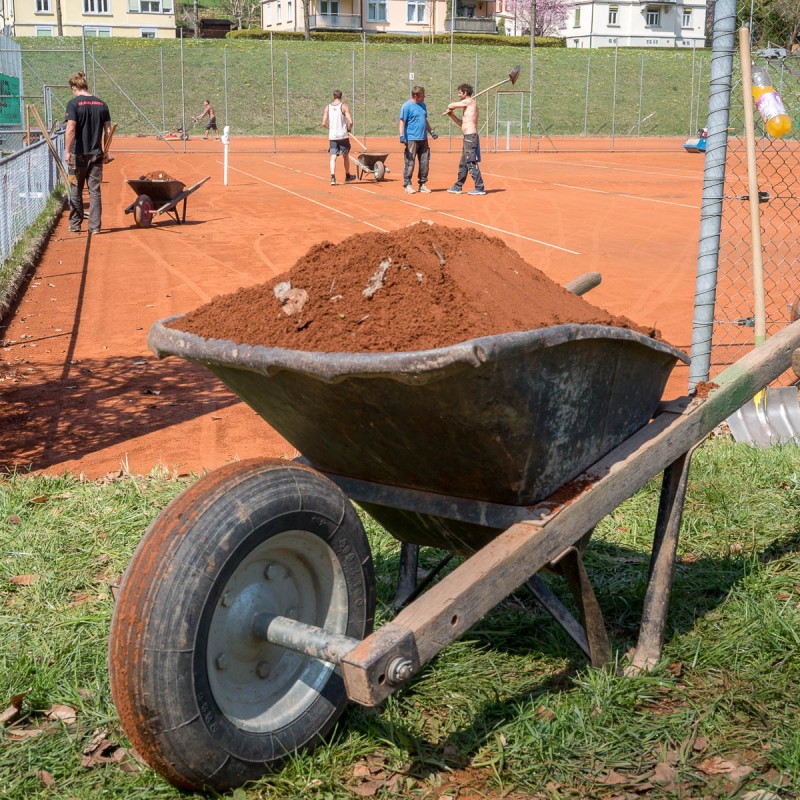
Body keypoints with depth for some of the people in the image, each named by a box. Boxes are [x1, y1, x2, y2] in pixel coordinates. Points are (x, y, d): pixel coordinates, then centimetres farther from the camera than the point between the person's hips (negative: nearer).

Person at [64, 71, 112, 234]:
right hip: (96, 154, 3)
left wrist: (67, 152, -15)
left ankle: (75, 225, 17)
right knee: (95, 191, 7)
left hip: (78, 154, -3)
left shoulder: (74, 104, -9)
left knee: (75, 191, 10)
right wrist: (105, 152, 14)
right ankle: (95, 226, 6)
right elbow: (108, 131, 6)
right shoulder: (101, 104, 5)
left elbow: (70, 129, -17)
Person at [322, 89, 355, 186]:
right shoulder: (344, 106, -7)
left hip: (332, 136, 2)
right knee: (345, 156, 15)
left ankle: (333, 177, -19)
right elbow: (350, 121, -15)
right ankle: (347, 176, 28)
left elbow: (324, 123, 2)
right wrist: (349, 129, 5)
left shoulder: (327, 107, 3)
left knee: (333, 157, -1)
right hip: (343, 135, -2)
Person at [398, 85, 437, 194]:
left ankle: (422, 184, 16)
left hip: (423, 139, 7)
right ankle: (407, 185, 2)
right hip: (411, 139, -7)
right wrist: (402, 136, -17)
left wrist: (431, 132, 23)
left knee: (425, 162, 7)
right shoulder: (407, 106, -7)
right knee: (409, 163, -5)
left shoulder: (423, 105, 16)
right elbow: (402, 122, -9)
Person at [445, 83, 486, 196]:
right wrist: (452, 115, 16)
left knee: (471, 164, -9)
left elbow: (450, 106, -4)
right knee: (463, 164, 15)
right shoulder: (468, 105, 21)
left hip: (470, 137, -10)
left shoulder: (469, 102, -8)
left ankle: (479, 188, -7)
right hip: (468, 138, 10)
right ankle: (457, 187, 23)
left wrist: (450, 109, 19)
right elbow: (462, 124, 26)